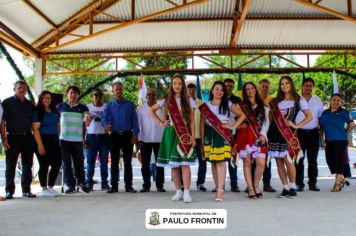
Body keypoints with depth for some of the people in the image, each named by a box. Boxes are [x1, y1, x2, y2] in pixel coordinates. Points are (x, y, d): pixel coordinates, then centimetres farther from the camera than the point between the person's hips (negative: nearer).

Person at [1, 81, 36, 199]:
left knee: (27, 165, 7)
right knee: (10, 166, 0)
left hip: (28, 137, 4)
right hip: (13, 137, -4)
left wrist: (34, 138, 9)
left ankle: (26, 190, 15)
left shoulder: (30, 105, 14)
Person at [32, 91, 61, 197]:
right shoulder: (38, 112, -4)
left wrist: (58, 139, 11)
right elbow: (35, 129, -11)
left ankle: (50, 187, 18)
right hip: (43, 140, -7)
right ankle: (44, 189, 8)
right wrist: (40, 144, -18)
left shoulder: (54, 111, 15)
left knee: (57, 163, 5)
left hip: (54, 140, 7)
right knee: (44, 165, -3)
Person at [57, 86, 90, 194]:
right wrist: (57, 135, 4)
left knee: (79, 163, 4)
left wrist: (87, 119, -26)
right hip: (64, 140, 1)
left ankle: (82, 182, 22)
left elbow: (87, 123, -3)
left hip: (78, 140, 0)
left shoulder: (83, 108, 6)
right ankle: (70, 185, 10)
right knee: (66, 164, 3)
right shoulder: (60, 107, 7)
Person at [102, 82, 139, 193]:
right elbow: (104, 117, -7)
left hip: (127, 135, -1)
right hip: (114, 135, 1)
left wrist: (135, 135, -7)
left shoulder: (130, 104, 4)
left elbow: (134, 120, 2)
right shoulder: (109, 105, 6)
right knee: (114, 162, 4)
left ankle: (128, 185, 8)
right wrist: (106, 125, -30)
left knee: (128, 162, 3)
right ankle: (114, 186, 10)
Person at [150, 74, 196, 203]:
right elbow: (151, 110, 18)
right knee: (173, 164, 4)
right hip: (171, 133, 2)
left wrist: (193, 137, -6)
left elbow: (192, 121, 2)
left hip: (184, 134, -2)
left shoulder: (189, 101, 4)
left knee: (185, 163, -11)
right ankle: (178, 191, 13)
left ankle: (186, 192, -11)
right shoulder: (166, 100, 8)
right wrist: (160, 122, 6)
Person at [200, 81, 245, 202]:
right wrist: (202, 140, 5)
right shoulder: (205, 106, 10)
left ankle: (220, 190, -15)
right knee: (213, 162, 3)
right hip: (210, 135, 2)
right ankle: (218, 188, 11)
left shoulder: (228, 104, 7)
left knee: (221, 161, -12)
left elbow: (242, 115, 9)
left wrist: (233, 126, -1)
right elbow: (202, 124, 10)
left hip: (223, 135, -2)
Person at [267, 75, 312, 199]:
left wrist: (297, 126, -6)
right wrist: (265, 133, 3)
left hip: (288, 134, -4)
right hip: (275, 133, 4)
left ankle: (292, 187, 2)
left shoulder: (299, 100, 6)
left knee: (288, 161, -13)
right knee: (279, 162, 2)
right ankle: (285, 188, 10)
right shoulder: (275, 101, 16)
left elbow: (310, 116, 3)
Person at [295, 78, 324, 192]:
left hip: (313, 133, 3)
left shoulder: (318, 101, 10)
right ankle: (299, 184, 5)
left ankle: (313, 183, 13)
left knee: (313, 160, 6)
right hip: (300, 132, -3)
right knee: (299, 159, -1)